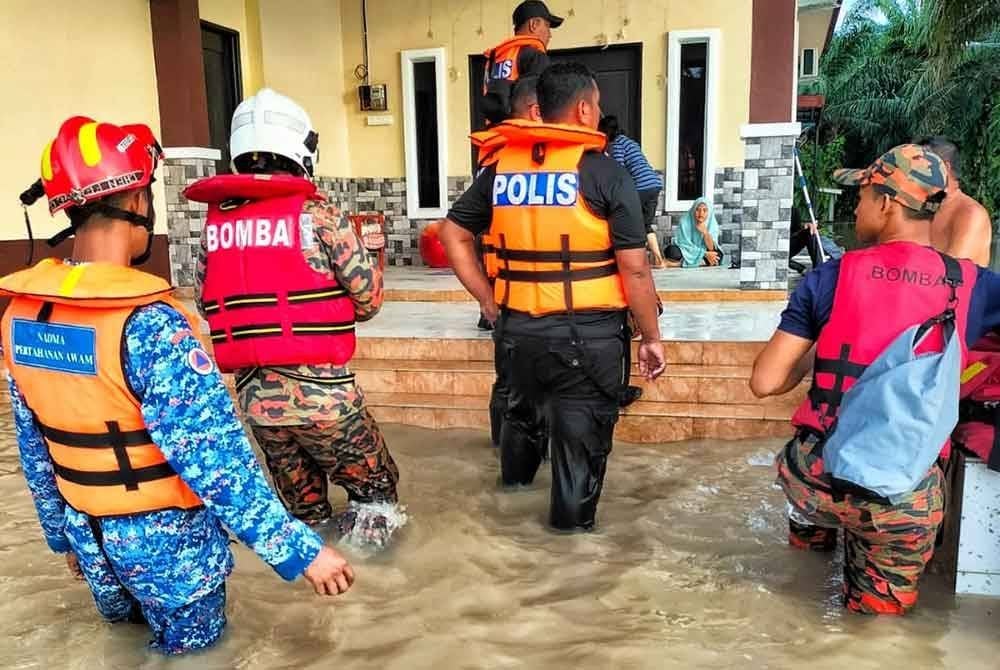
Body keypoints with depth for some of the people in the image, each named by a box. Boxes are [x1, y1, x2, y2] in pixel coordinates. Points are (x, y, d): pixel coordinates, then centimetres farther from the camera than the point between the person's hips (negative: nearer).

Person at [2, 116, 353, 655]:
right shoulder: (149, 323, -29)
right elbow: (213, 454, -31)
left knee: (124, 620, 34)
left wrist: (61, 531, 18)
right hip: (166, 536, -7)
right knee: (191, 646, 19)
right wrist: (299, 549, -26)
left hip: (87, 531, 7)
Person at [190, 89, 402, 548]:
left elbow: (206, 304, 10)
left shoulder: (214, 223, 5)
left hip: (253, 393, 6)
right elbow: (368, 300, -6)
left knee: (300, 499, 24)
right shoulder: (317, 214, -9)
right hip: (318, 389, -5)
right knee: (374, 488, 17)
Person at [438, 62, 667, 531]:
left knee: (522, 407, 30)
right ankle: (573, 520, 28)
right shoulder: (604, 172, -11)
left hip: (517, 327, 5)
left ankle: (515, 475, 54)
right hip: (587, 332, -5)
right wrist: (651, 338, -1)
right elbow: (634, 269, -12)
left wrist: (487, 299, 9)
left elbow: (452, 234, 8)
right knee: (581, 430, 13)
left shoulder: (501, 167, 3)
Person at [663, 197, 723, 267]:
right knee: (672, 250, -32)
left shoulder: (713, 225, -9)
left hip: (703, 253, 2)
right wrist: (705, 254, -21)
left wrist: (705, 232, -33)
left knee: (717, 255, -28)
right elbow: (685, 245, -15)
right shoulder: (685, 221, -15)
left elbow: (711, 248, -18)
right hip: (686, 253, -2)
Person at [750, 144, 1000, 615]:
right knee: (881, 608, 28)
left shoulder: (831, 276, -5)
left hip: (816, 477, 0)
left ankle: (810, 532, 44)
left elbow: (765, 383, -5)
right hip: (904, 496, 1)